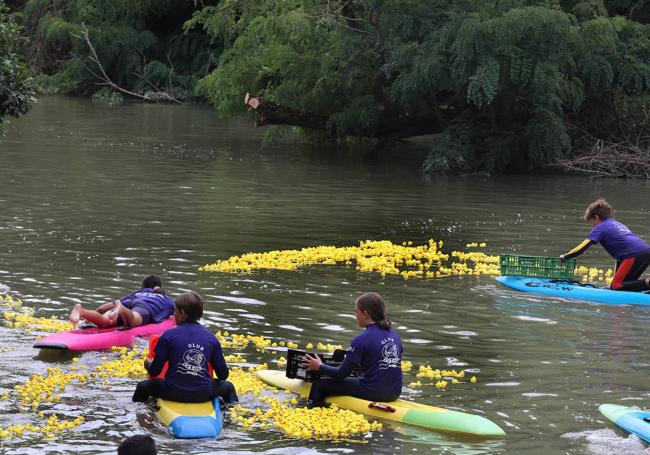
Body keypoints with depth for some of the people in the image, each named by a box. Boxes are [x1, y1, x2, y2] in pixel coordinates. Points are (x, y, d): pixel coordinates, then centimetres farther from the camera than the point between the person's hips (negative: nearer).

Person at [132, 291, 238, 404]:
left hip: (173, 394, -1)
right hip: (202, 395, 1)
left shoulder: (168, 335, -5)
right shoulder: (211, 339, 2)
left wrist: (149, 364, 22)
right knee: (228, 386, 31)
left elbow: (154, 372, -2)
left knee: (143, 386, 25)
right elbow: (223, 375, 5)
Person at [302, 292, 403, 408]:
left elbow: (342, 374, -8)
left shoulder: (362, 339, -14)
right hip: (394, 393, 8)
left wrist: (319, 367, 9)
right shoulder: (393, 333, 7)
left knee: (319, 385, 4)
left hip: (373, 392, -8)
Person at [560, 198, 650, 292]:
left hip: (634, 255, -8)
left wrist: (565, 256, 20)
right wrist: (617, 276, 38)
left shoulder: (600, 228, 7)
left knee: (615, 286, -5)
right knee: (626, 283, 19)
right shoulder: (616, 224, 31)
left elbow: (581, 248, 3)